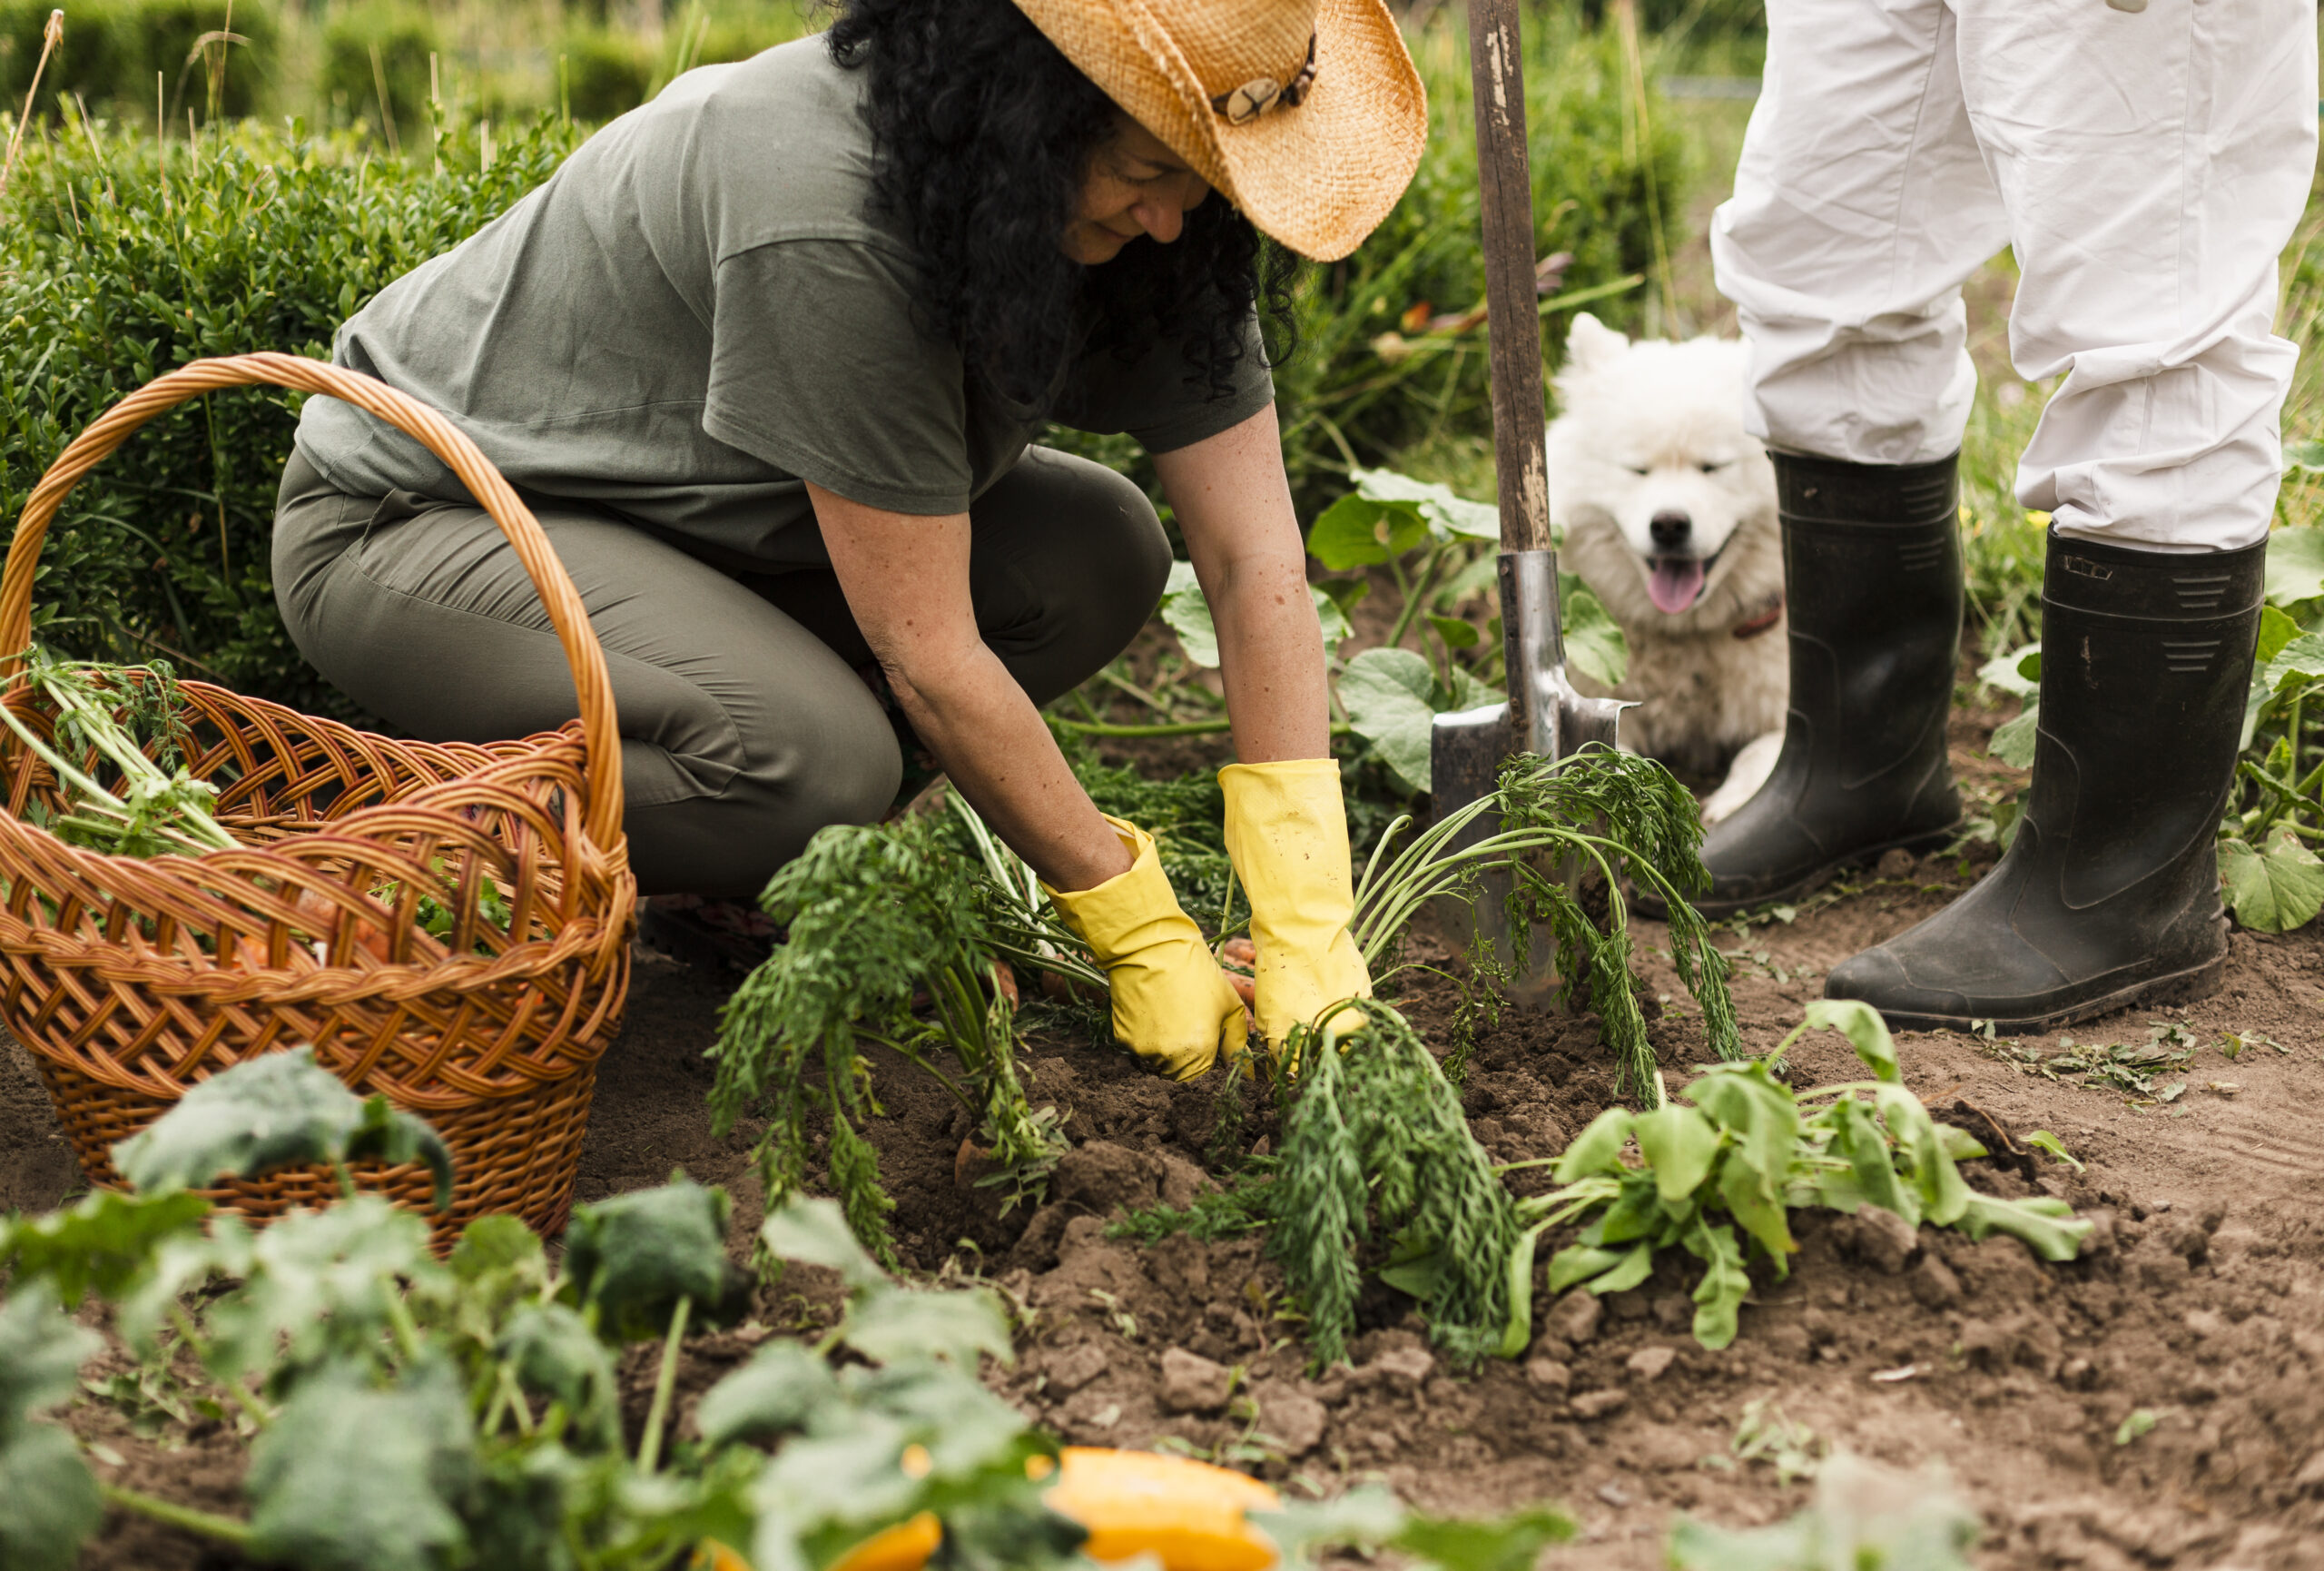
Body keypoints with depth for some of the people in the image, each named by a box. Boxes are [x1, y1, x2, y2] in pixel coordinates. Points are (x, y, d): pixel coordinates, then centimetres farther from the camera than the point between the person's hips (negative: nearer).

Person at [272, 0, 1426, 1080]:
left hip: (684, 518, 8)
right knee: (824, 761, -33)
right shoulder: (822, 222, -34)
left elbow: (1260, 561, -13)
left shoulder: (1140, 219, -12)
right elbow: (926, 655, -29)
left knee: (1098, 554, -10)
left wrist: (1308, 933, -19)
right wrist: (1139, 927, -21)